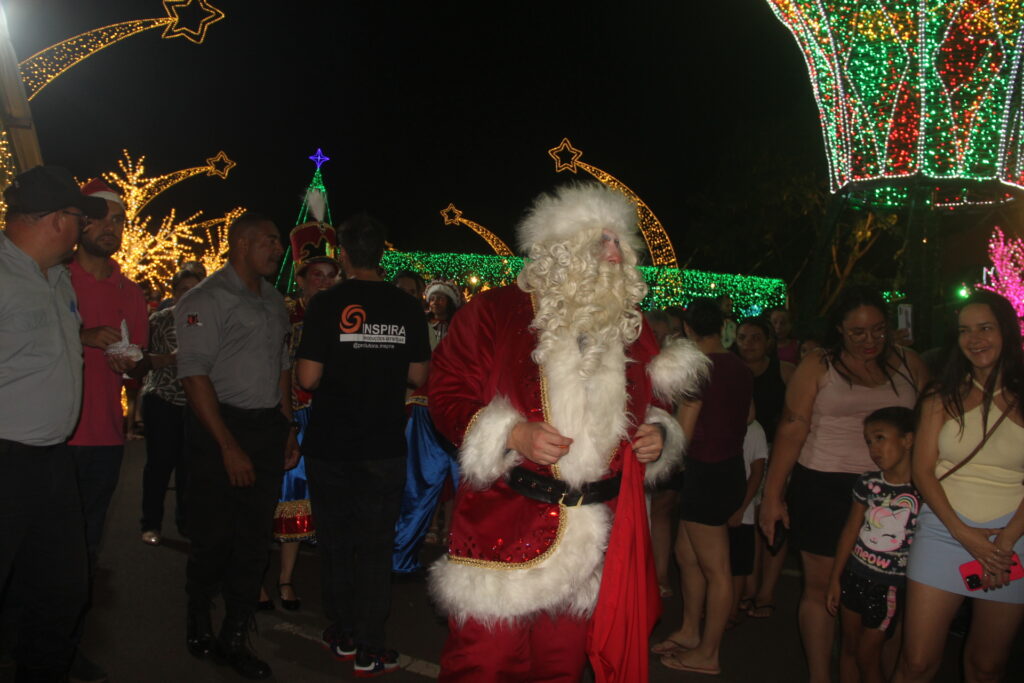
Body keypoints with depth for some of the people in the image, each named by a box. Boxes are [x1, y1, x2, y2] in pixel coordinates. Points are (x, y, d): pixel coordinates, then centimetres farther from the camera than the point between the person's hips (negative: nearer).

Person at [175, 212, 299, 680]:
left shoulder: (274, 301, 14)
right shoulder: (208, 298, -9)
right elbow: (194, 375, -15)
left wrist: (288, 428, 13)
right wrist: (229, 447, -17)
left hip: (268, 428, 7)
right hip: (220, 427, -6)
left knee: (254, 537, 8)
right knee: (214, 537, 2)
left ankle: (234, 639, 19)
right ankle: (199, 628, 25)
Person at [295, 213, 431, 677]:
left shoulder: (326, 305, -11)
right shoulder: (407, 307, -4)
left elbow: (307, 378, -14)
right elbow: (419, 375, 1)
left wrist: (337, 371, 8)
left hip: (331, 447, -1)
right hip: (385, 447, 1)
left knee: (336, 543, 15)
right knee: (375, 547, 9)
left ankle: (344, 636, 28)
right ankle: (370, 652, 14)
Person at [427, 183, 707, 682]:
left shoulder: (633, 331, 12)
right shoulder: (494, 313, -4)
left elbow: (654, 404, 24)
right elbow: (448, 395, -5)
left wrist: (658, 436, 2)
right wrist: (512, 434, -18)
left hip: (597, 534, 5)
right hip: (504, 526, -4)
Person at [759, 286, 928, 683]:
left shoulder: (908, 364, 8)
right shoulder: (817, 366, 0)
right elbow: (791, 431, -3)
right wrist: (772, 496, -6)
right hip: (824, 487, -2)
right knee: (821, 586, 5)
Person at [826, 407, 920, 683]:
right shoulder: (868, 483, -1)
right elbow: (851, 531, 4)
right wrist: (835, 579, 7)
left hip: (890, 586, -4)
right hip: (854, 575, 4)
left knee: (868, 655, 7)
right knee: (849, 647, 14)